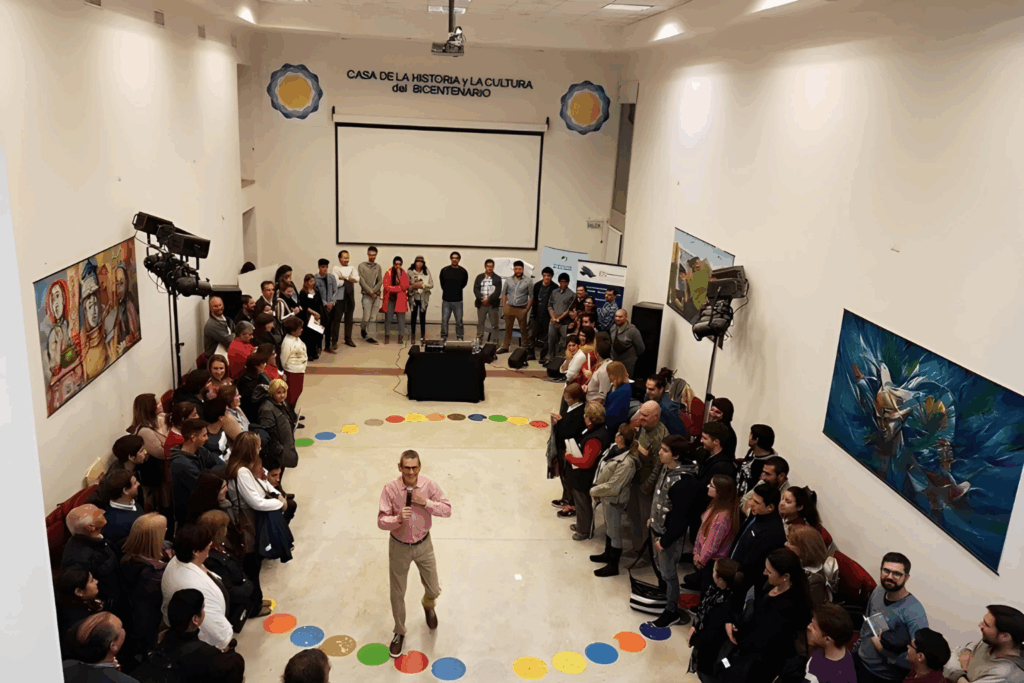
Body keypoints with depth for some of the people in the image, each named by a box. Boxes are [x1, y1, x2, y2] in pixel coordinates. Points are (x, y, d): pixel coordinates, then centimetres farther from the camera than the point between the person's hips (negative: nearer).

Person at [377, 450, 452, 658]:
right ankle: (399, 632, 39)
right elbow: (381, 521, -17)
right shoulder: (390, 489, -20)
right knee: (397, 593, 13)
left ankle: (428, 605, 52)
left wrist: (426, 502, -25)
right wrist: (398, 518, -37)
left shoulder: (429, 485, -16)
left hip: (423, 545, 1)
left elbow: (447, 510, -10)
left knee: (433, 589, 14)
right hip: (399, 547, -1)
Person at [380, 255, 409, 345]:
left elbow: (405, 287, -7)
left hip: (400, 300, 1)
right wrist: (399, 288, -9)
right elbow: (387, 287, -8)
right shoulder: (388, 273, 2)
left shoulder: (405, 274, 7)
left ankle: (401, 337, 3)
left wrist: (399, 276, -13)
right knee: (388, 319, -1)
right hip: (389, 299, -1)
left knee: (401, 319, -3)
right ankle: (387, 337, 7)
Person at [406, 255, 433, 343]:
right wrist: (414, 286, -19)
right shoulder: (410, 272, 0)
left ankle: (423, 336, 13)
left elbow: (431, 285, 1)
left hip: (424, 297, 1)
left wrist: (423, 285, -13)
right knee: (413, 316, 1)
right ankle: (413, 337, 8)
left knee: (423, 316, 5)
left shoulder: (427, 272, 4)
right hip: (414, 297, -1)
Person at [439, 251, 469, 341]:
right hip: (446, 300, 1)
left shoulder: (463, 271, -1)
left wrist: (457, 290, 11)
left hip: (458, 300, -1)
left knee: (459, 320, 4)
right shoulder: (444, 270, 1)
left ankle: (460, 337, 14)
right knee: (444, 320, 4)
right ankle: (443, 337, 13)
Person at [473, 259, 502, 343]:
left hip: (493, 304, -2)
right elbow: (475, 289, 0)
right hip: (481, 304, 2)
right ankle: (479, 341, 15)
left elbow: (498, 292, -7)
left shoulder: (497, 279, 3)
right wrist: (482, 298, -16)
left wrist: (489, 299, -19)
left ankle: (495, 342, 5)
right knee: (480, 323, 7)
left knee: (494, 324, 1)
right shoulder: (479, 277, 8)